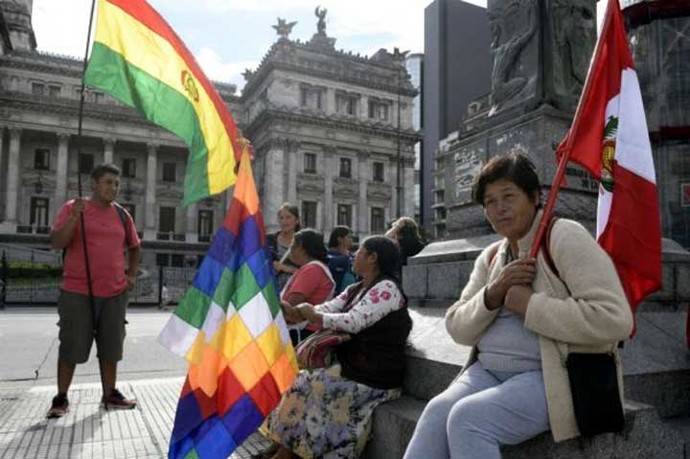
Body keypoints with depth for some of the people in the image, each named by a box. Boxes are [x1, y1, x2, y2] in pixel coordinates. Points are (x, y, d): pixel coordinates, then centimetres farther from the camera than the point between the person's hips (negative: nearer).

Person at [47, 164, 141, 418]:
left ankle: (110, 394, 21)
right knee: (71, 347, 3)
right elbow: (56, 243, -11)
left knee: (110, 347, 10)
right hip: (77, 292, -3)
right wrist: (75, 217, -23)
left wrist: (132, 275, 11)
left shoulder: (122, 215, 9)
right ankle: (61, 398, 17)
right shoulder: (72, 208, -1)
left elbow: (134, 247, 22)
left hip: (114, 294, 4)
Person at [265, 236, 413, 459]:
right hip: (353, 367, 8)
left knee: (305, 386, -11)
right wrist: (293, 310, -11)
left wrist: (313, 315, -13)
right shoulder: (355, 290, 14)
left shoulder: (387, 288, -15)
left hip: (374, 378, -8)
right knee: (299, 381, -2)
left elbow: (353, 322, -24)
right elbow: (326, 310, 4)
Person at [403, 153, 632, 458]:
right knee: (437, 411, -23)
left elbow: (614, 319, -18)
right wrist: (492, 295, -9)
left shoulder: (563, 237, -7)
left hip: (555, 374, -5)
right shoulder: (490, 256, 13)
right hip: (489, 371, 5)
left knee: (468, 418, -27)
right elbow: (457, 328, 8)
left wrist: (529, 305, -16)